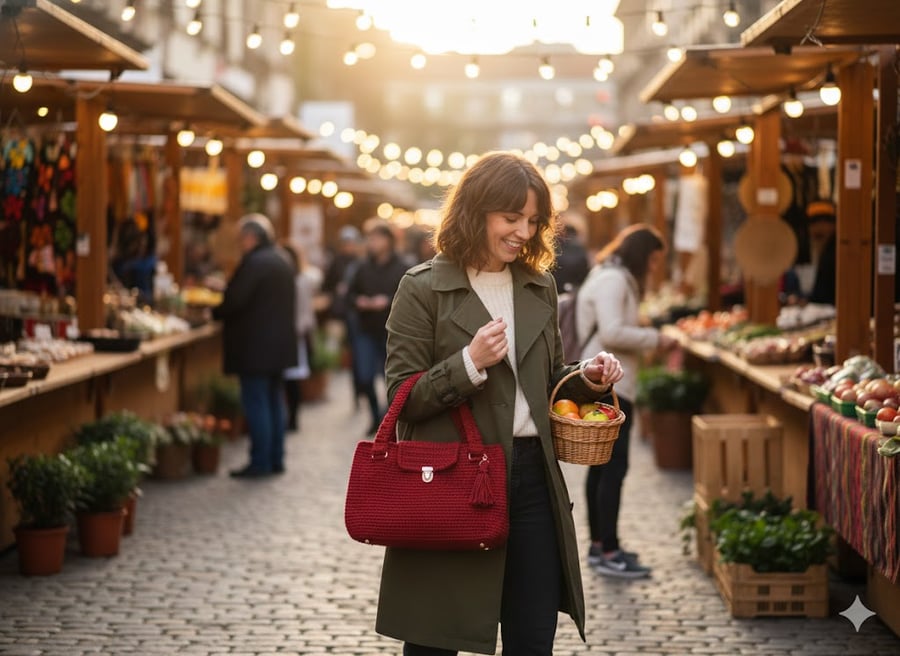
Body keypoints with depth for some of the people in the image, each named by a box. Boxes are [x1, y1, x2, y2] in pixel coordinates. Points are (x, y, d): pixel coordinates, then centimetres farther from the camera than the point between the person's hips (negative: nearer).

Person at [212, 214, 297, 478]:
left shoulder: (254, 262, -18)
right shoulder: (282, 260, 11)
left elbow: (234, 300, -21)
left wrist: (213, 313, -3)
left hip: (255, 346, -9)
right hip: (280, 342, 9)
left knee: (256, 402, -4)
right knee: (274, 400, 15)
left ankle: (260, 462, -2)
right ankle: (275, 459, 20)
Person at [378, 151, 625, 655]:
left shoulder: (541, 287, 11)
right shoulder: (424, 289, -5)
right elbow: (403, 399, -8)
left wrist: (586, 377, 1)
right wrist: (470, 362, -22)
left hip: (532, 477, 5)